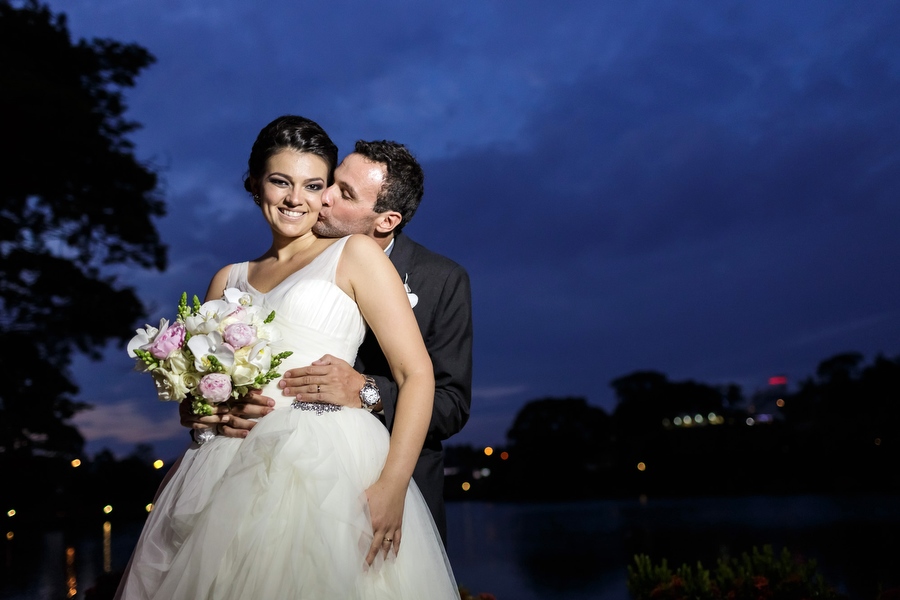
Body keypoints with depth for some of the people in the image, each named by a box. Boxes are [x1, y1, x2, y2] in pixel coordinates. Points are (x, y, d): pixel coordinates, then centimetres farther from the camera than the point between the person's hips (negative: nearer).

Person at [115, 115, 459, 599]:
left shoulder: (356, 255, 6)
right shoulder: (229, 279, 19)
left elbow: (416, 375, -3)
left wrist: (392, 487, -16)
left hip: (327, 465, -4)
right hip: (233, 474, 4)